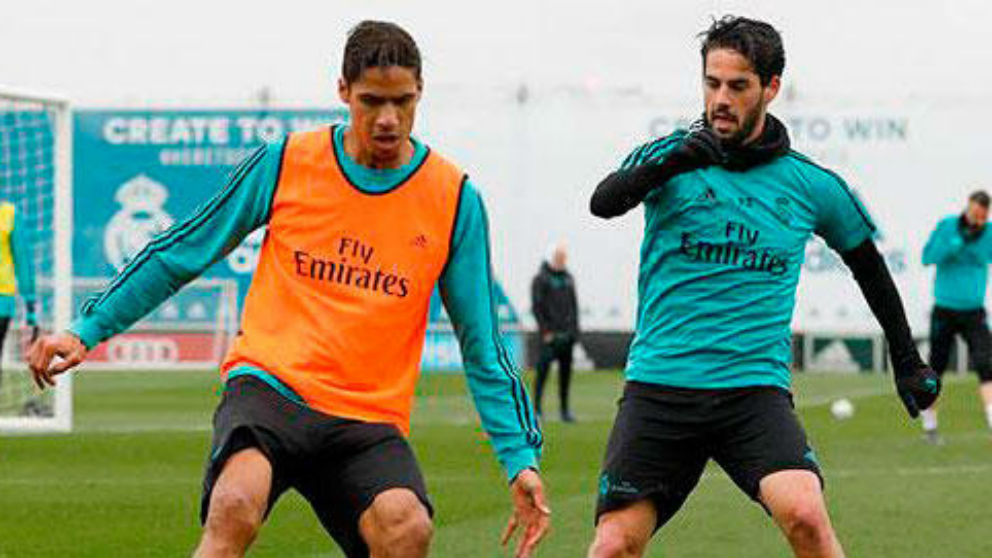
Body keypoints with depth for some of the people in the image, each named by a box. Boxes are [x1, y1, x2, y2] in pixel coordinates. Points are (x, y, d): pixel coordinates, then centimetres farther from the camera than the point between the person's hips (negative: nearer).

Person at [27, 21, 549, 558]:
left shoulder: (454, 199, 4)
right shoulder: (285, 163, 3)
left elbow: (481, 343, 9)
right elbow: (181, 253, 13)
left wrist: (520, 457, 2)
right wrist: (87, 328, 10)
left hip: (368, 420, 1)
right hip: (268, 386, -1)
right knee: (235, 507, -33)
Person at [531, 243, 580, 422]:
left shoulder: (568, 278, 15)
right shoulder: (541, 278, -3)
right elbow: (536, 306, -8)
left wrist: (574, 329, 10)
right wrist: (545, 330, -14)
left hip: (567, 334, 6)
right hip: (549, 335, -6)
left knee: (566, 371, 7)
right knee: (543, 369, -8)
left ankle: (565, 409, 12)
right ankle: (536, 408, -5)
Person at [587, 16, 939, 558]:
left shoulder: (811, 185, 7)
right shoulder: (670, 157, 3)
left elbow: (868, 265, 23)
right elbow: (603, 203, -17)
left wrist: (907, 361, 26)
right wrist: (671, 162, -34)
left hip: (755, 390, 0)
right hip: (658, 385, 0)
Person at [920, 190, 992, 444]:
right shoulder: (946, 226, -5)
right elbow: (928, 257, -13)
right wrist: (958, 241, -23)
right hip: (944, 310, -1)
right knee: (936, 368, 7)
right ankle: (929, 424, 26)